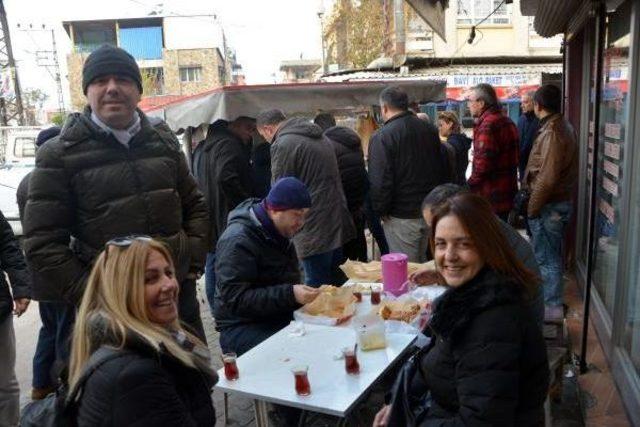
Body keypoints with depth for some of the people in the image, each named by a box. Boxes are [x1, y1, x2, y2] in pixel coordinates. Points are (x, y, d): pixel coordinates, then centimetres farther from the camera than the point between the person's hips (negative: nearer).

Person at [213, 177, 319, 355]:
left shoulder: (278, 233, 11)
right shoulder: (238, 241, -18)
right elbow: (234, 299, -25)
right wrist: (289, 294, -31)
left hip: (281, 318, 8)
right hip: (242, 327, -8)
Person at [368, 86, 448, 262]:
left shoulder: (381, 137, -16)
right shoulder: (430, 129, 6)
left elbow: (379, 181, -21)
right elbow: (444, 170, 13)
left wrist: (381, 210, -7)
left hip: (402, 216, -6)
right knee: (423, 265, 21)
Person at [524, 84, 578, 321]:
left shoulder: (552, 132, -20)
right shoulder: (563, 126, 11)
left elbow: (547, 177, -25)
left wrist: (533, 206, -17)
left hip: (549, 204, -10)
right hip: (561, 201, 10)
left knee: (546, 256, 0)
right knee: (551, 254, 20)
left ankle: (552, 306, 10)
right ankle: (552, 298, 34)